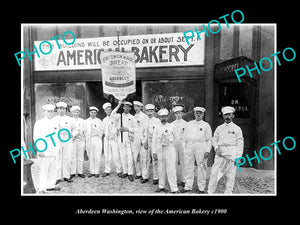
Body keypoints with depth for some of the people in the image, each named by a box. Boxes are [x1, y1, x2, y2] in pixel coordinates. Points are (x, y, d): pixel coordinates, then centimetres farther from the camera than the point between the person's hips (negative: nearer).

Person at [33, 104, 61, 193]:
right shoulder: (39, 123, 0)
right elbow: (36, 137, -5)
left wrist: (58, 148, 12)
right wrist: (39, 150, -11)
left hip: (54, 150, 5)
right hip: (44, 151, -5)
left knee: (53, 169, 8)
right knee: (43, 170, -2)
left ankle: (51, 186, 19)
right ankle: (42, 188, 7)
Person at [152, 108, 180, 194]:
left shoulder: (171, 127, 1)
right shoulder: (157, 128, 4)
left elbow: (175, 138, 10)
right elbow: (154, 141, 3)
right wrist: (154, 152, -1)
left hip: (170, 149, -2)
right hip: (159, 149, 2)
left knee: (171, 169, -5)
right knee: (161, 168, 10)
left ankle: (174, 189, 2)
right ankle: (161, 186, 25)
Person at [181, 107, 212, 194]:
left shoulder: (206, 125, 5)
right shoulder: (189, 123, 15)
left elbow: (209, 140, 3)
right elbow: (186, 136, 16)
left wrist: (208, 151, -7)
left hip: (201, 147, -3)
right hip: (189, 147, 3)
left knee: (201, 168, 1)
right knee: (189, 167, 5)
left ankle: (201, 188, 13)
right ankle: (188, 187, 15)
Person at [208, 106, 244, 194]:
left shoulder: (237, 128, 5)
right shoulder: (219, 128, 13)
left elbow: (240, 144, 2)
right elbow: (214, 139, 16)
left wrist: (238, 157, -6)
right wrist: (216, 148, -3)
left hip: (232, 154, -2)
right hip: (220, 153, 2)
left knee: (231, 175, 2)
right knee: (214, 172, -3)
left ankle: (228, 192, 14)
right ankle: (210, 192, 4)